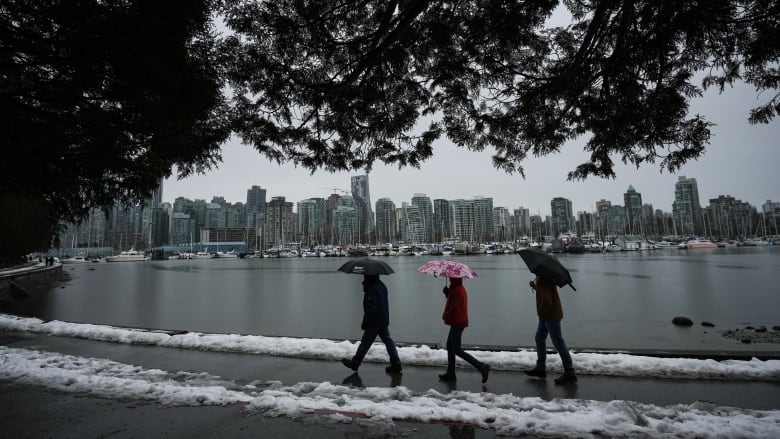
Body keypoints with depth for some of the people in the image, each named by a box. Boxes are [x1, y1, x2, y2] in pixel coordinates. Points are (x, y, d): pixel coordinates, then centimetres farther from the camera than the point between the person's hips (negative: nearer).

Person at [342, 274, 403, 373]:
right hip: (384, 321, 8)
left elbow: (371, 308, -23)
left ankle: (354, 363, 18)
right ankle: (396, 363, 9)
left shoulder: (371, 289, -20)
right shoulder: (382, 285, 8)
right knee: (388, 341, 11)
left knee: (365, 343, 4)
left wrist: (364, 322, -15)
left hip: (373, 323, -8)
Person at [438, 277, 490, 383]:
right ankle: (450, 373, 24)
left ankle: (482, 367, -6)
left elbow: (454, 309, -26)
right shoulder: (461, 289, 10)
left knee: (457, 350, -4)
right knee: (450, 347, 17)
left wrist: (445, 316, -8)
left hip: (457, 324, -10)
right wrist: (448, 293, 1)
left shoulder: (456, 291, -22)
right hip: (459, 322, 10)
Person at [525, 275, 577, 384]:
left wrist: (540, 312, -15)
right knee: (539, 339, 19)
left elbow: (547, 301, -32)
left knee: (559, 344, -2)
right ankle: (540, 369, 31)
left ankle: (570, 374, 9)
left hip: (551, 316, -11)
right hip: (546, 316, 11)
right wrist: (535, 286, 7)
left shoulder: (542, 280, -25)